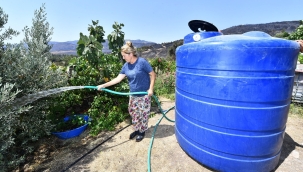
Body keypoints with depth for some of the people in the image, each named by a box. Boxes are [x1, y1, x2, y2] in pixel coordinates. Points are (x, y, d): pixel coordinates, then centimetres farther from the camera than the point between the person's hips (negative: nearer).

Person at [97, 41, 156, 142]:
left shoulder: (142, 62, -17)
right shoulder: (126, 66, 1)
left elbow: (153, 74, -13)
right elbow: (118, 79, 0)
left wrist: (151, 89, -18)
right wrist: (104, 85, -5)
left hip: (144, 95, -6)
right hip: (133, 95, 6)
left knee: (143, 114, 8)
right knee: (133, 113, 16)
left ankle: (142, 131, 30)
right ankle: (137, 129, 37)